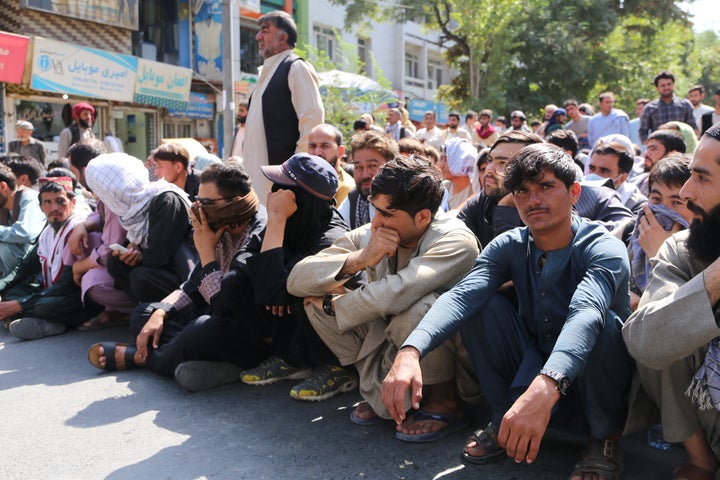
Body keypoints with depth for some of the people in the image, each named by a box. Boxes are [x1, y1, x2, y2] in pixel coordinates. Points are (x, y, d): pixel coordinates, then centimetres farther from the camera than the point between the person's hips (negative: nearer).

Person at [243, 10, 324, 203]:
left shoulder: (296, 68, -5)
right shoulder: (268, 71, 21)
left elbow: (313, 118, -14)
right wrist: (247, 162, 19)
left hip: (282, 167, -9)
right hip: (259, 169, 9)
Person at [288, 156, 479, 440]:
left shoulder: (455, 241, -25)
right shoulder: (367, 236, -9)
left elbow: (396, 294, -41)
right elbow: (297, 280, -16)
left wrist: (331, 305, -23)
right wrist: (361, 259, -30)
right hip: (387, 343, 6)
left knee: (420, 305, -37)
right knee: (317, 295, -10)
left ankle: (445, 403, -9)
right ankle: (382, 392, 2)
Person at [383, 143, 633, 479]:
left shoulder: (603, 249, -20)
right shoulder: (509, 247, -8)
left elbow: (586, 313, -42)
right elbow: (462, 296, -26)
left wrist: (545, 388, -61)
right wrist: (410, 351, -45)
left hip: (591, 384, -3)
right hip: (532, 371, 3)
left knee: (607, 324, -33)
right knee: (481, 305, -17)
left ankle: (604, 440, -7)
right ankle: (505, 422, -2)